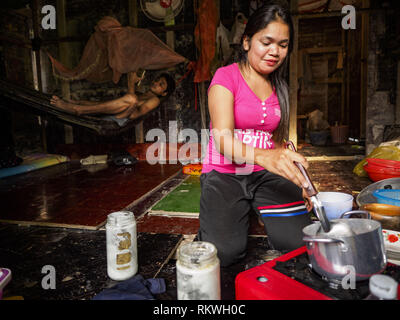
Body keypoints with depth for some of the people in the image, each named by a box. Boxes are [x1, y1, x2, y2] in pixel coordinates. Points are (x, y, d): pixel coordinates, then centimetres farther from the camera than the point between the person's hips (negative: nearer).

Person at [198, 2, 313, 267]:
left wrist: (297, 181, 5)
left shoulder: (279, 87, 13)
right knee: (224, 252, -22)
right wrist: (263, 157, -40)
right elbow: (223, 140, -20)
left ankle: (259, 210, 15)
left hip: (266, 175, 5)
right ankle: (232, 213, 11)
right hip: (224, 173, -4)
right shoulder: (226, 77, -6)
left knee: (298, 240, -15)